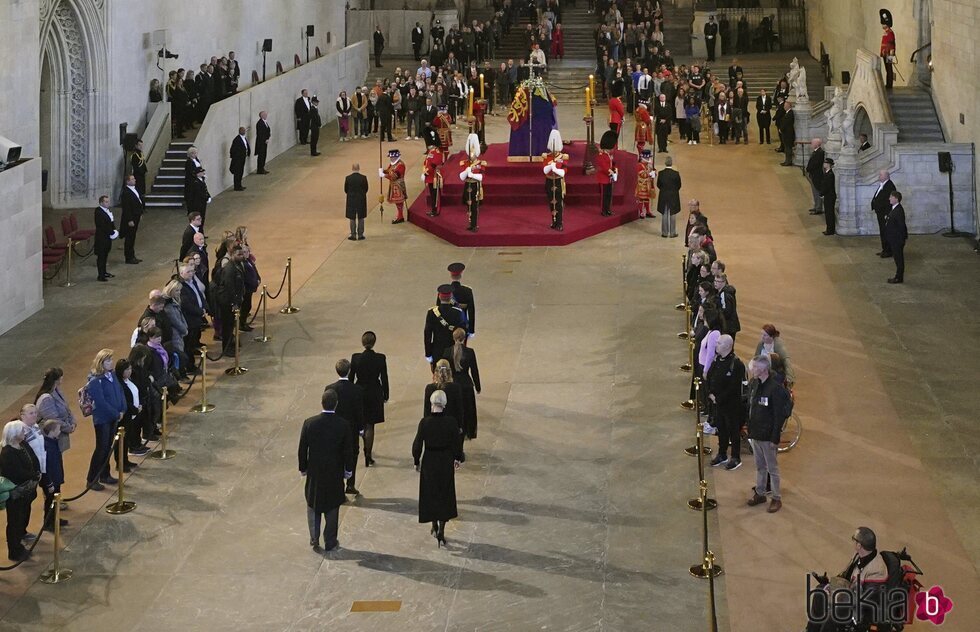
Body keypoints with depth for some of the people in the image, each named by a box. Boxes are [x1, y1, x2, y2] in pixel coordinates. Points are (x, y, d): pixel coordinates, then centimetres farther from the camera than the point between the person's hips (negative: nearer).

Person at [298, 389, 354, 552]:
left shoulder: (309, 423, -13)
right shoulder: (343, 425, -15)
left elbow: (302, 449, -5)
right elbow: (348, 451, -8)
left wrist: (303, 468, 10)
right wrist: (348, 470, 8)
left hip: (314, 473, 1)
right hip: (335, 473, 0)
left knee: (313, 506, 18)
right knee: (332, 508, 13)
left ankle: (314, 539, 15)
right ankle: (330, 542, 20)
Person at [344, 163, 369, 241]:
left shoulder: (348, 178, -11)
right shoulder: (363, 178, -10)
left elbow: (346, 190, -2)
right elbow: (366, 189, -1)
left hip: (351, 200, 0)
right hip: (361, 200, 1)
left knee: (352, 219, 7)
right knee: (361, 218, 10)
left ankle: (353, 235, 9)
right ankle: (360, 235, 12)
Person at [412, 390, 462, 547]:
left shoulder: (425, 422, -14)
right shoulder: (451, 422, -13)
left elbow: (417, 445, -8)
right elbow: (457, 444, -4)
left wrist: (417, 462, 7)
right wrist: (457, 459, 14)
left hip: (429, 462, 0)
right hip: (446, 463, 0)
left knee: (430, 495, 18)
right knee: (445, 496, 11)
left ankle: (435, 527, 30)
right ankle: (441, 532, 6)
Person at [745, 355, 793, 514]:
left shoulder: (775, 389, -21)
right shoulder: (753, 384, 1)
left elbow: (779, 416, -19)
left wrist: (775, 439, -18)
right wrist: (749, 429, 10)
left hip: (768, 436, -7)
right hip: (755, 434, 7)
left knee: (772, 468, 5)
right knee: (759, 466, 19)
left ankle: (777, 499, 16)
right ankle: (759, 494, 31)